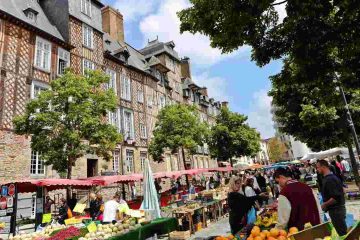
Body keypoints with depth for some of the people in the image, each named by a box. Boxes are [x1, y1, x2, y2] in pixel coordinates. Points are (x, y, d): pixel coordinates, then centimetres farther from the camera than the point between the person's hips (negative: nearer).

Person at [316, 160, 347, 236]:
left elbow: (335, 198, -29)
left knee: (342, 233, 3)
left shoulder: (329, 180, -23)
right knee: (343, 231, 20)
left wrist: (325, 204, -15)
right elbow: (338, 194, 18)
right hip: (339, 208, 10)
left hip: (335, 210, -10)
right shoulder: (333, 176, 8)